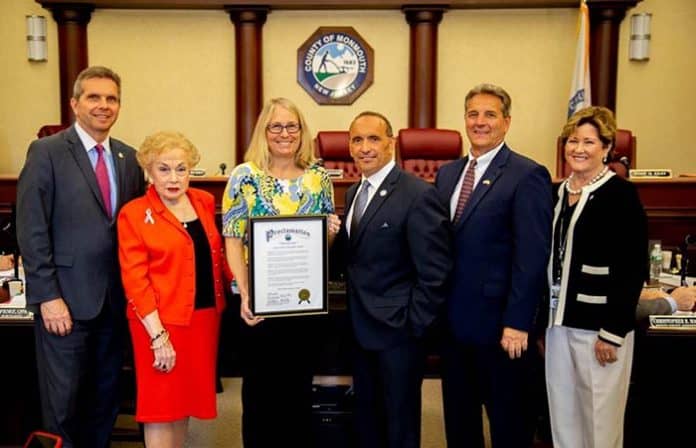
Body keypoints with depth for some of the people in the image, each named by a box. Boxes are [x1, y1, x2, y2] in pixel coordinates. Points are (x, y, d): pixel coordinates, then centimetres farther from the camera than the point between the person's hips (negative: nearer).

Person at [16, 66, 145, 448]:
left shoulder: (129, 158, 9)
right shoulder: (46, 152, -6)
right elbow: (31, 231, -10)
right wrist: (48, 296, -14)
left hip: (115, 300, 5)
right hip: (66, 300, -4)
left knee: (105, 399, 15)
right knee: (63, 402, 7)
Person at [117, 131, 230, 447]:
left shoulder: (205, 202, 7)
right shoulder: (134, 214, -8)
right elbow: (134, 280, -12)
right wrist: (158, 336, -17)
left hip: (205, 315, 5)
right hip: (162, 320, -5)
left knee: (186, 396, 15)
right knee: (161, 404, 4)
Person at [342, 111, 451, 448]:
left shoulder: (418, 195, -17)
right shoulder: (354, 193, 9)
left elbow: (434, 272, -18)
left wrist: (413, 325, -16)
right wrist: (353, 313, 1)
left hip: (398, 331, -7)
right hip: (361, 328, 8)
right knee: (366, 420, 21)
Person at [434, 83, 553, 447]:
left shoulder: (527, 176, -10)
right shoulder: (447, 174, 11)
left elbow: (532, 256, -16)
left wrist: (518, 323, -18)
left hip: (499, 324, -6)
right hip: (454, 321, 6)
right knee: (458, 418, 19)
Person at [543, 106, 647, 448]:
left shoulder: (621, 193, -9)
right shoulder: (560, 192, 10)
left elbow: (634, 268, -12)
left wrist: (613, 332, -15)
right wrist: (545, 317, 11)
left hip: (599, 324, -6)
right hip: (560, 320, 6)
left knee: (600, 418, 5)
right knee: (562, 414, 14)